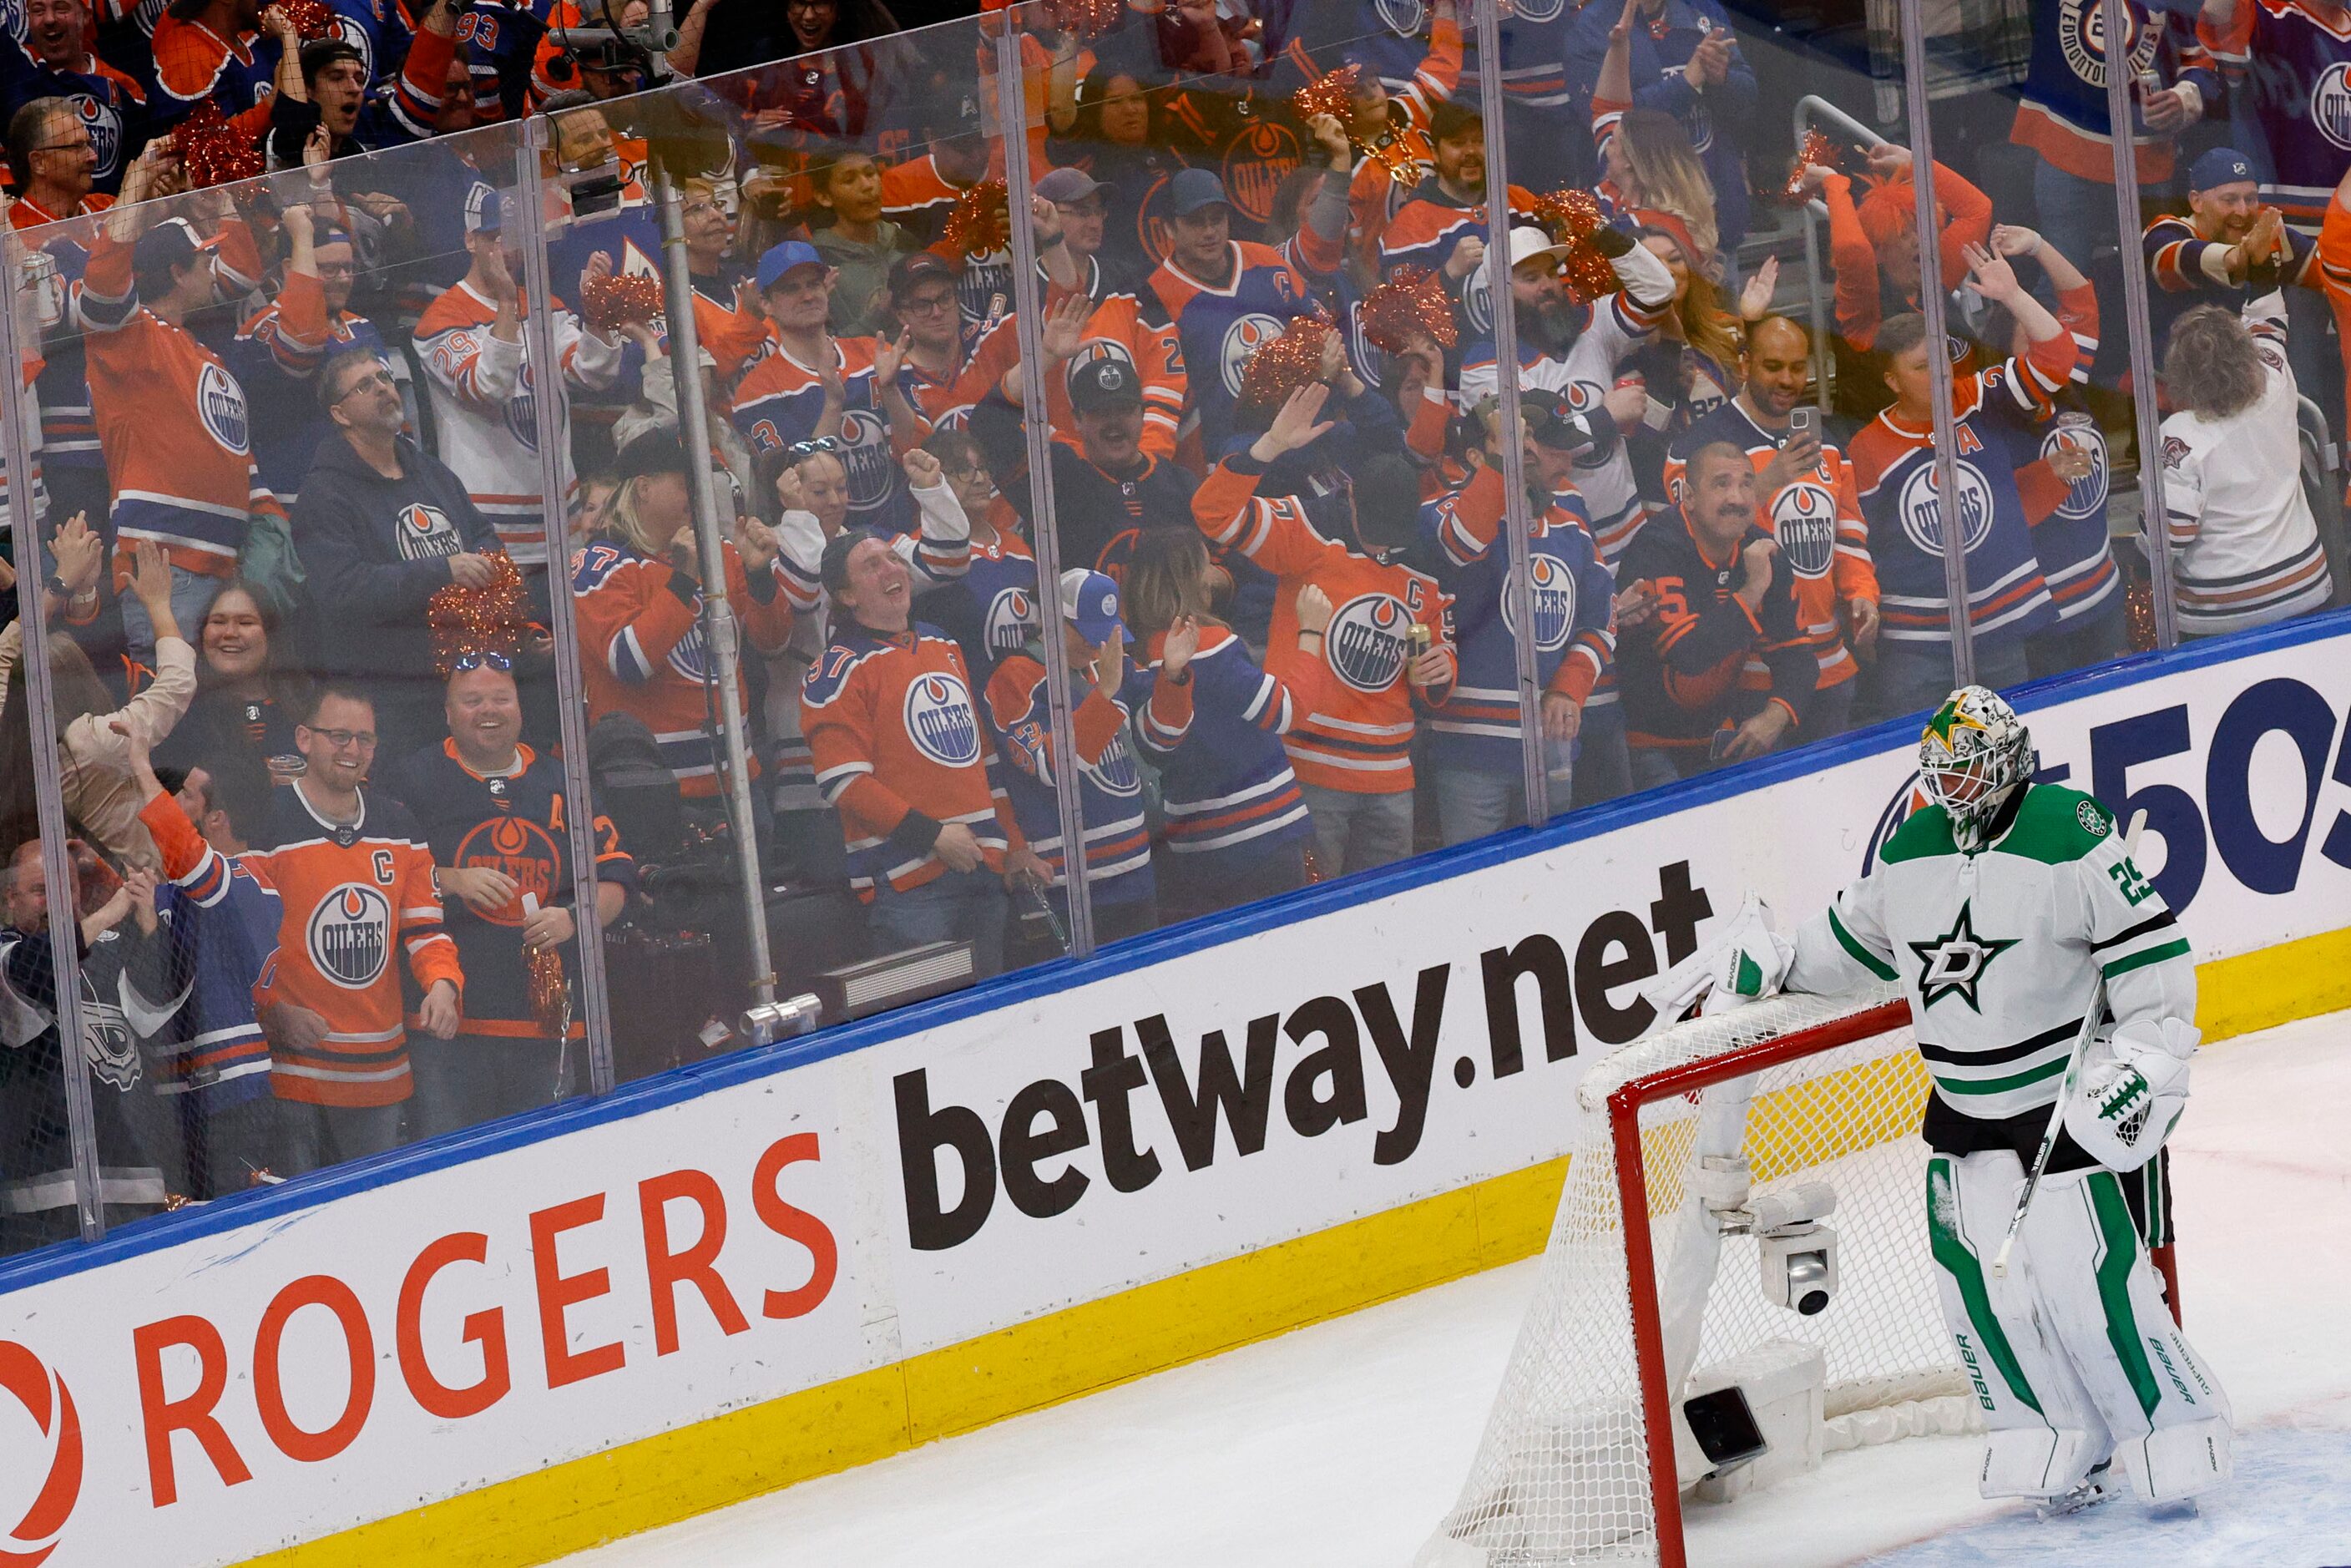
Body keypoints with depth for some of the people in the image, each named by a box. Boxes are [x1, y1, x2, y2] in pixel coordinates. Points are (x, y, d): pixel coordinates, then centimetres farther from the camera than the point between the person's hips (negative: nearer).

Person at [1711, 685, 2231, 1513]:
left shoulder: (2070, 837, -15)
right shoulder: (1910, 850, 4)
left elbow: (2152, 950, -14)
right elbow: (1857, 934, 22)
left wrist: (2145, 1060, -19)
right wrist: (1777, 960, 10)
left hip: (2074, 1098, -7)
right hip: (1965, 1111, 7)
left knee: (2085, 1279, -12)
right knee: (1976, 1284, 2)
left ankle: (2179, 1433, 4)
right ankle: (2064, 1445, 15)